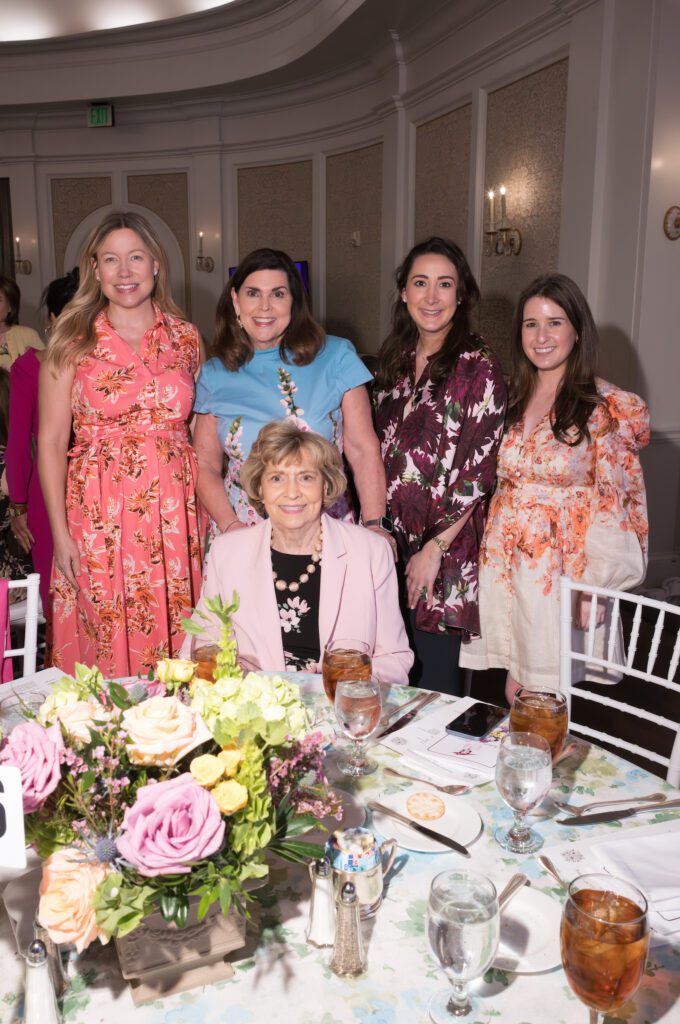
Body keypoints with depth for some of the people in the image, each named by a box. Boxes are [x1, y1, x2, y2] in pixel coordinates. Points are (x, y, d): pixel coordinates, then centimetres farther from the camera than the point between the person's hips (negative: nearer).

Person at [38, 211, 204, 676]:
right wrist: (60, 534, -5)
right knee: (105, 653, 3)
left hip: (175, 515, 2)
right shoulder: (73, 342, 1)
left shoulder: (185, 337, 9)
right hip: (98, 517, -2)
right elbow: (51, 443, 0)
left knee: (176, 645, 7)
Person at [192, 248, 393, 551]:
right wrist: (231, 527, -8)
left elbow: (363, 450, -3)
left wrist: (374, 525, -12)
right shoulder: (214, 375, 5)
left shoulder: (336, 357, -1)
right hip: (242, 535, 1)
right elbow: (205, 465, 7)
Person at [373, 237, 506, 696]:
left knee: (435, 679, 5)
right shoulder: (396, 359, 10)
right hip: (391, 538, 6)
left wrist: (434, 548, -14)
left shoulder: (478, 367, -9)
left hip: (446, 546, -5)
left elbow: (477, 474, -12)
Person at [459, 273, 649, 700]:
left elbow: (614, 504, -8)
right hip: (506, 564, 5)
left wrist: (596, 587, -13)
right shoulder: (514, 400, 9)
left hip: (563, 572, -4)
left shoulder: (606, 406, -7)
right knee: (515, 696, 9)